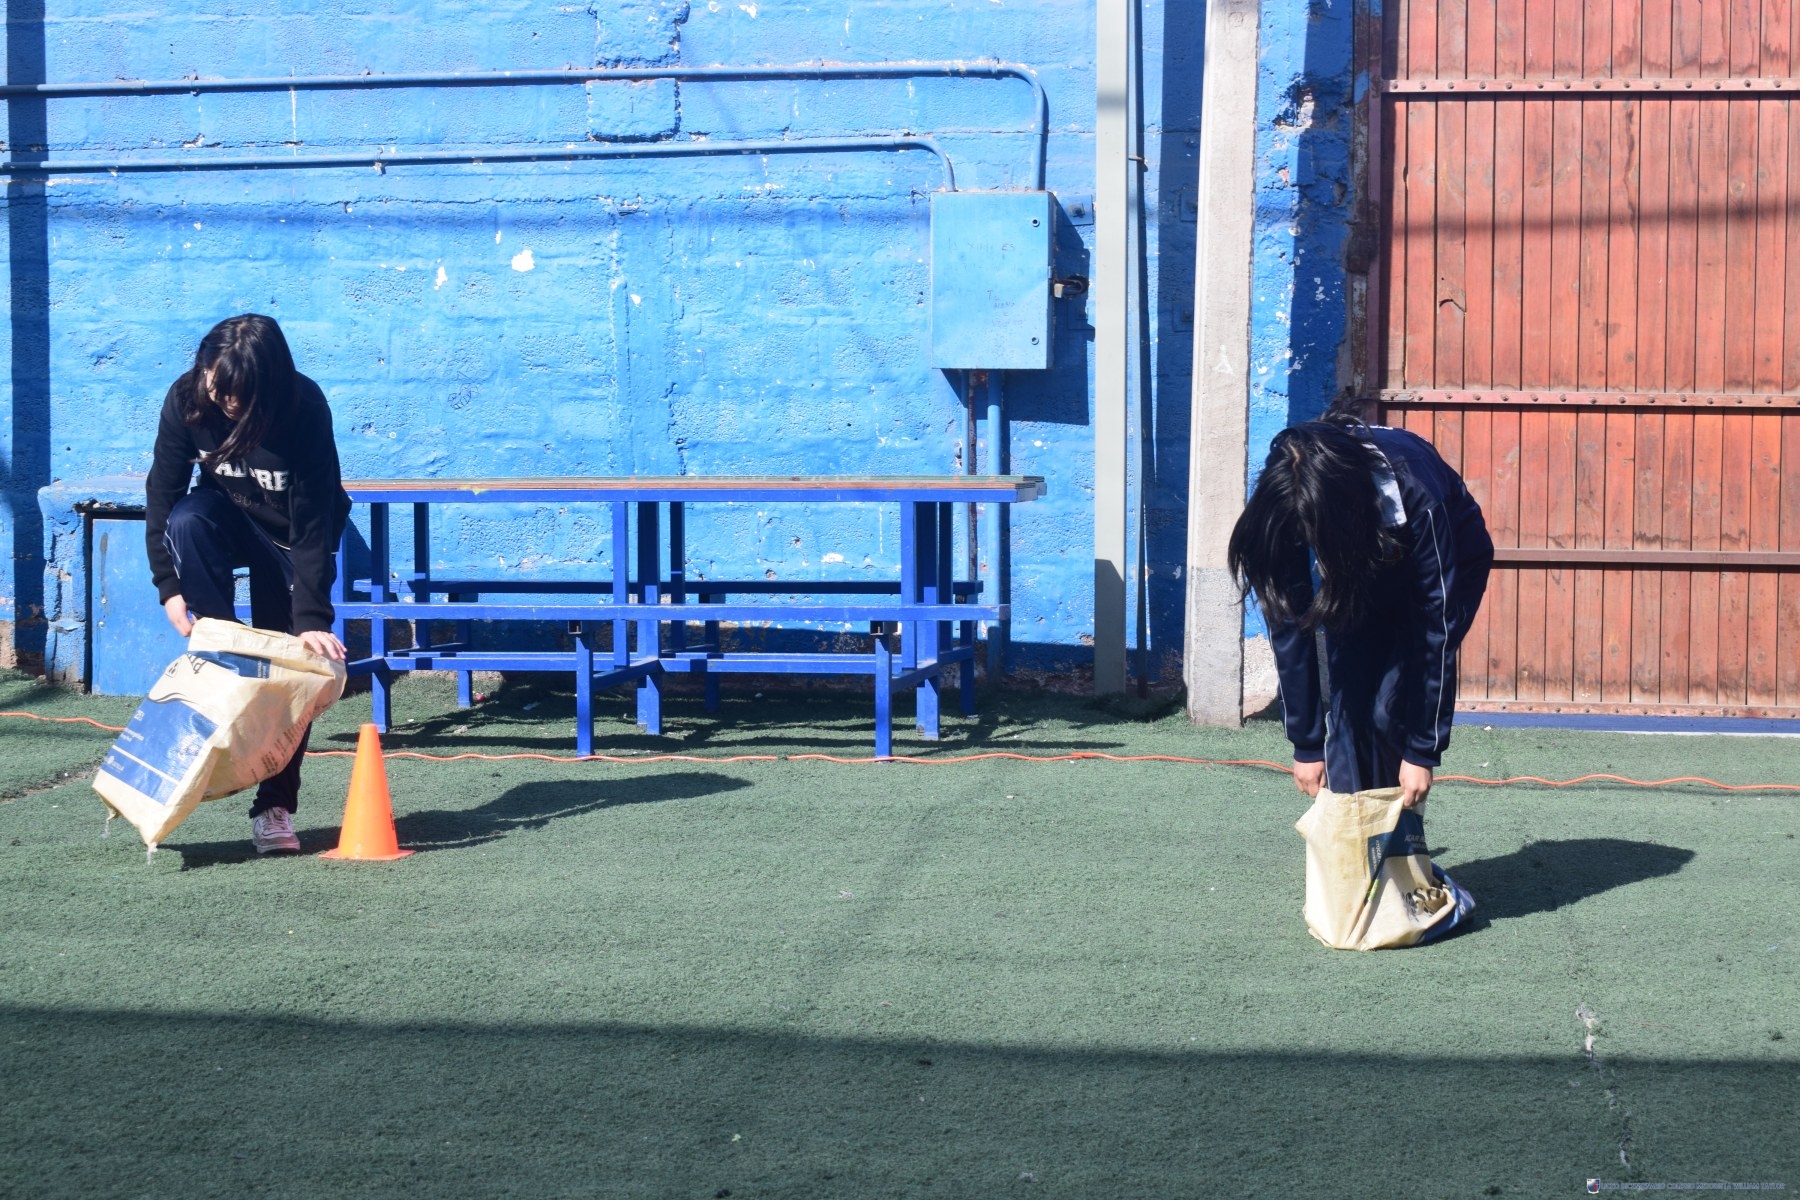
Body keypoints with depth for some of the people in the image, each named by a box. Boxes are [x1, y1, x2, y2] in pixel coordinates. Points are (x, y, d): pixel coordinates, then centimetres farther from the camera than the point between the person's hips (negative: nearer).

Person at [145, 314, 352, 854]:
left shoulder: (306, 409, -31)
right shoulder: (187, 398, -23)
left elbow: (313, 524, -30)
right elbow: (163, 492, -16)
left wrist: (312, 619, -35)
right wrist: (169, 587, -24)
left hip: (289, 532, -2)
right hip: (228, 518, 2)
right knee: (185, 521, -33)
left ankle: (275, 806, -3)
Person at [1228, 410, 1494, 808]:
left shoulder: (1416, 495, -39)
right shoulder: (1289, 506, -29)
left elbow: (1438, 625, -33)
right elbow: (1289, 624, -21)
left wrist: (1422, 753, -30)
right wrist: (1307, 744, -19)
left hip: (1450, 563, -3)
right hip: (1359, 564, 3)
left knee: (1391, 708, -18)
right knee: (1346, 701, -13)